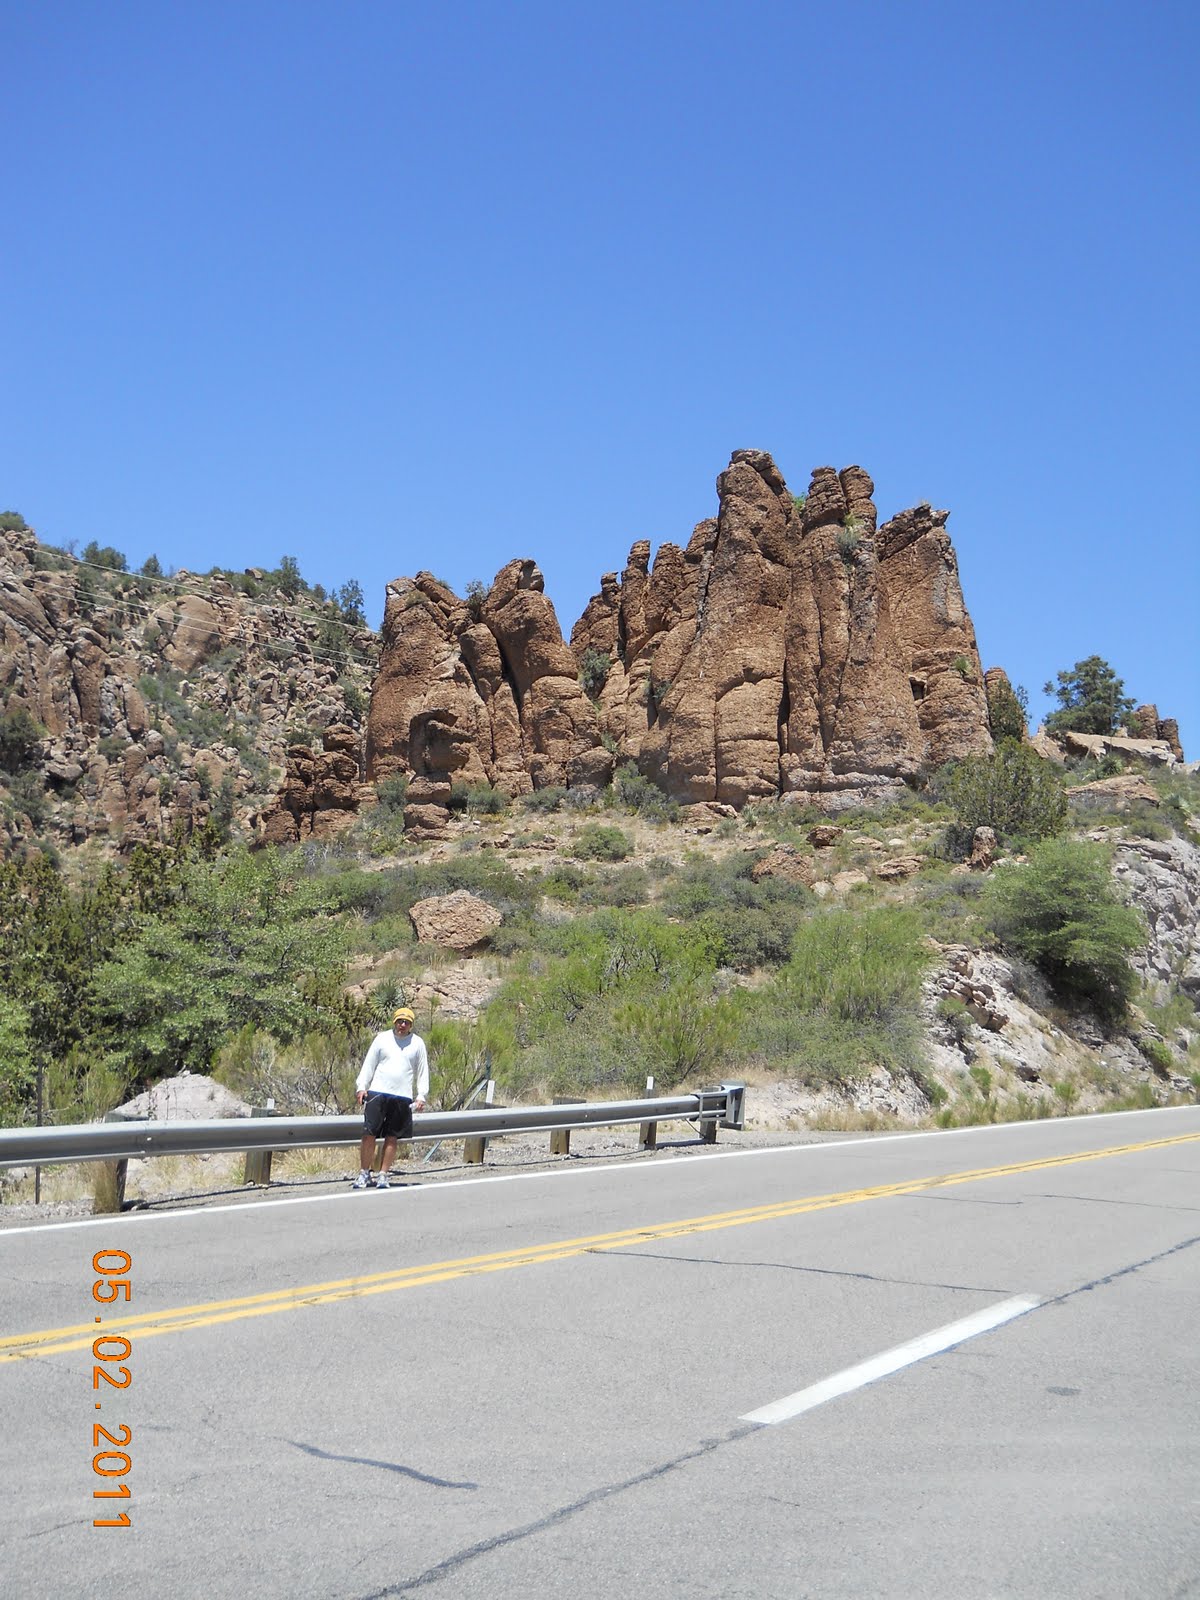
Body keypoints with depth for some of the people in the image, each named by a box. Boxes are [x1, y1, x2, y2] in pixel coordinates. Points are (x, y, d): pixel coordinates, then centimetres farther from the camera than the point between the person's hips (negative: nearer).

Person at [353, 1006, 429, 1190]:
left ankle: (383, 1175, 9)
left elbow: (423, 1071, 11)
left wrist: (421, 1096, 4)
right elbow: (369, 1064, 8)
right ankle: (364, 1173, 6)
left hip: (403, 1097, 1)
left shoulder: (417, 1043, 9)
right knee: (369, 1134, -4)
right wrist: (361, 1087, -1)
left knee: (392, 1138, 2)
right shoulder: (382, 1038, 7)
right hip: (378, 1093, -1)